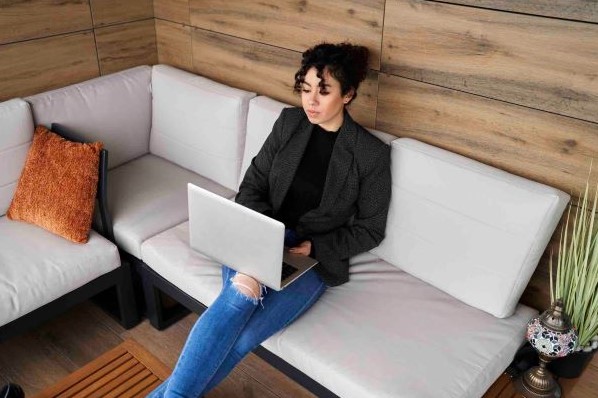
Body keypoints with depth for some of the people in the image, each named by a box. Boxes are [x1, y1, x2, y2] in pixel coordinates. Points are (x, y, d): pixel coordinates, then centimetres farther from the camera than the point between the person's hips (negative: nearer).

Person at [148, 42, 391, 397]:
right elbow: (252, 187, 5)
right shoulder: (289, 122, 3)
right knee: (241, 293, -34)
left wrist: (314, 247, -14)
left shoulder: (373, 154, -7)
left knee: (240, 337, -24)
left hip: (315, 260, -2)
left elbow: (370, 230, 0)